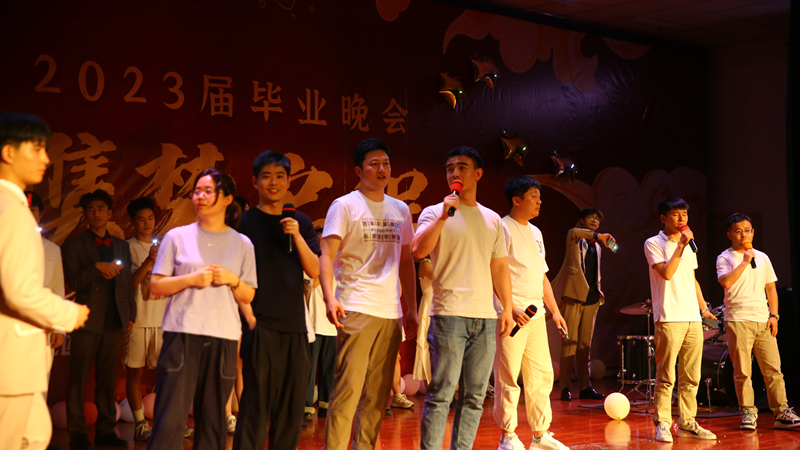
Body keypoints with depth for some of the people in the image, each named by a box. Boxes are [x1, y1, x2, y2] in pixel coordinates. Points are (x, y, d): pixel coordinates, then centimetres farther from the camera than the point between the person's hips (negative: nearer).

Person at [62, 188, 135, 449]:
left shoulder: (122, 246, 16)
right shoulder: (74, 246, 5)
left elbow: (127, 283, 16)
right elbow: (72, 282, -5)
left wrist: (131, 315, 9)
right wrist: (97, 268, -17)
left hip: (114, 320, 3)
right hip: (88, 319, -3)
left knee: (107, 378, 6)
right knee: (79, 378, -2)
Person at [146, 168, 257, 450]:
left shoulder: (242, 244, 10)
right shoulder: (177, 237, 7)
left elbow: (248, 296, 13)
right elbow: (155, 287, 6)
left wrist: (232, 280, -7)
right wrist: (191, 279, -9)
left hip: (223, 338, 2)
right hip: (181, 333, -1)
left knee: (212, 417, 4)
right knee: (170, 418, -8)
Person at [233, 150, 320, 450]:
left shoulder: (301, 223, 13)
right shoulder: (245, 222, 3)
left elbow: (314, 271, 5)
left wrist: (297, 237, -8)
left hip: (294, 326, 4)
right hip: (259, 325, -4)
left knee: (292, 405, 7)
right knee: (255, 403, -6)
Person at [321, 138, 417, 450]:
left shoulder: (400, 210, 16)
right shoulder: (344, 206, 0)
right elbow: (327, 255, -7)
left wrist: (412, 308, 15)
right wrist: (329, 297, -22)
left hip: (391, 312, 5)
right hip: (356, 308, -5)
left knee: (378, 394, 8)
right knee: (347, 389, -8)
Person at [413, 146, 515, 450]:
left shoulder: (492, 219, 17)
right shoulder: (435, 213, 3)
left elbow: (500, 267, 19)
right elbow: (419, 250, -13)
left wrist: (507, 308, 13)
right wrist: (443, 216, -17)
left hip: (485, 317, 5)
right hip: (449, 314, -5)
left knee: (475, 396, 7)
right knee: (441, 393, -7)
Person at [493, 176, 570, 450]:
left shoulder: (535, 232, 18)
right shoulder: (503, 229, -7)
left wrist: (555, 311, 20)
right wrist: (510, 308, -21)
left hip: (535, 314, 8)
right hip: (511, 314, -8)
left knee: (542, 375, 9)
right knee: (508, 378, -3)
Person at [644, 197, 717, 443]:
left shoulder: (688, 245, 19)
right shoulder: (654, 244, -2)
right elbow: (667, 273, -16)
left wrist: (703, 307, 20)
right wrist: (680, 245, -15)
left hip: (693, 318, 7)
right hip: (669, 318, -7)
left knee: (691, 377, 8)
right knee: (666, 377, -6)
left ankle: (687, 423, 15)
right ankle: (662, 425, 0)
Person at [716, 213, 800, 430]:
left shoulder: (762, 257, 16)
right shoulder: (725, 258, 2)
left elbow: (771, 288, 18)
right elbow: (726, 282, -16)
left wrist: (774, 315, 7)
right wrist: (745, 261, -14)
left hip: (763, 320, 4)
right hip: (738, 320, -4)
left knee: (773, 368, 0)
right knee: (742, 371, -3)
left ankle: (781, 412, 5)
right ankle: (748, 412, 5)